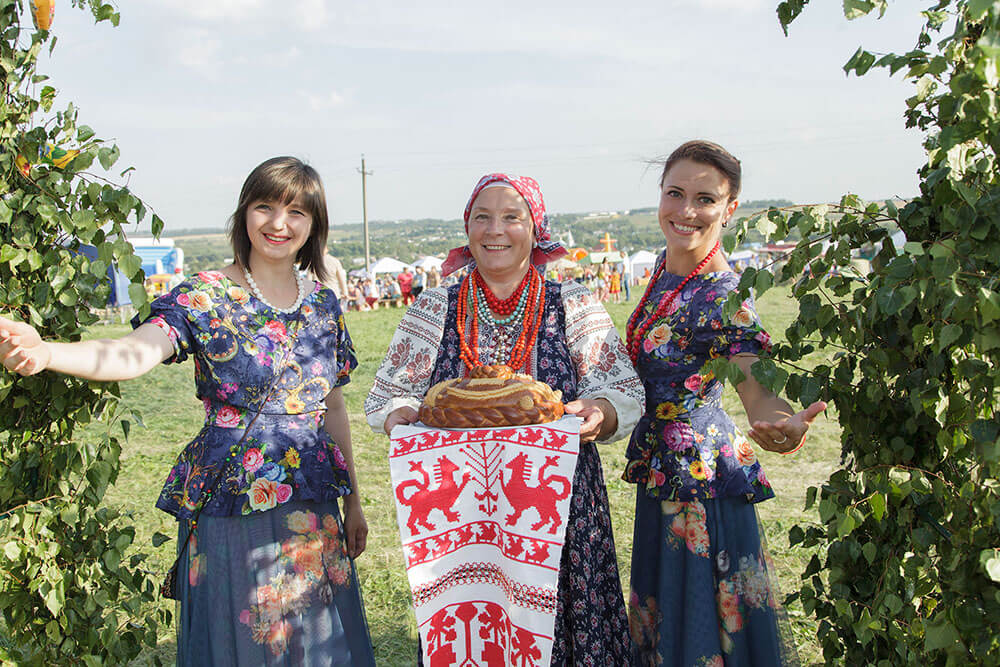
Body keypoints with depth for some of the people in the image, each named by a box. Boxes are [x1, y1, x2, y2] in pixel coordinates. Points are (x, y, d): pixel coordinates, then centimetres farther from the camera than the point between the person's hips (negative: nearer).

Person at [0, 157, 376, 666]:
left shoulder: (323, 304, 6)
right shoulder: (203, 299, -8)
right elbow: (131, 354, -27)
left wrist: (353, 501, 14)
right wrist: (42, 352, -46)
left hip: (313, 509, 5)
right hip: (231, 507, -4)